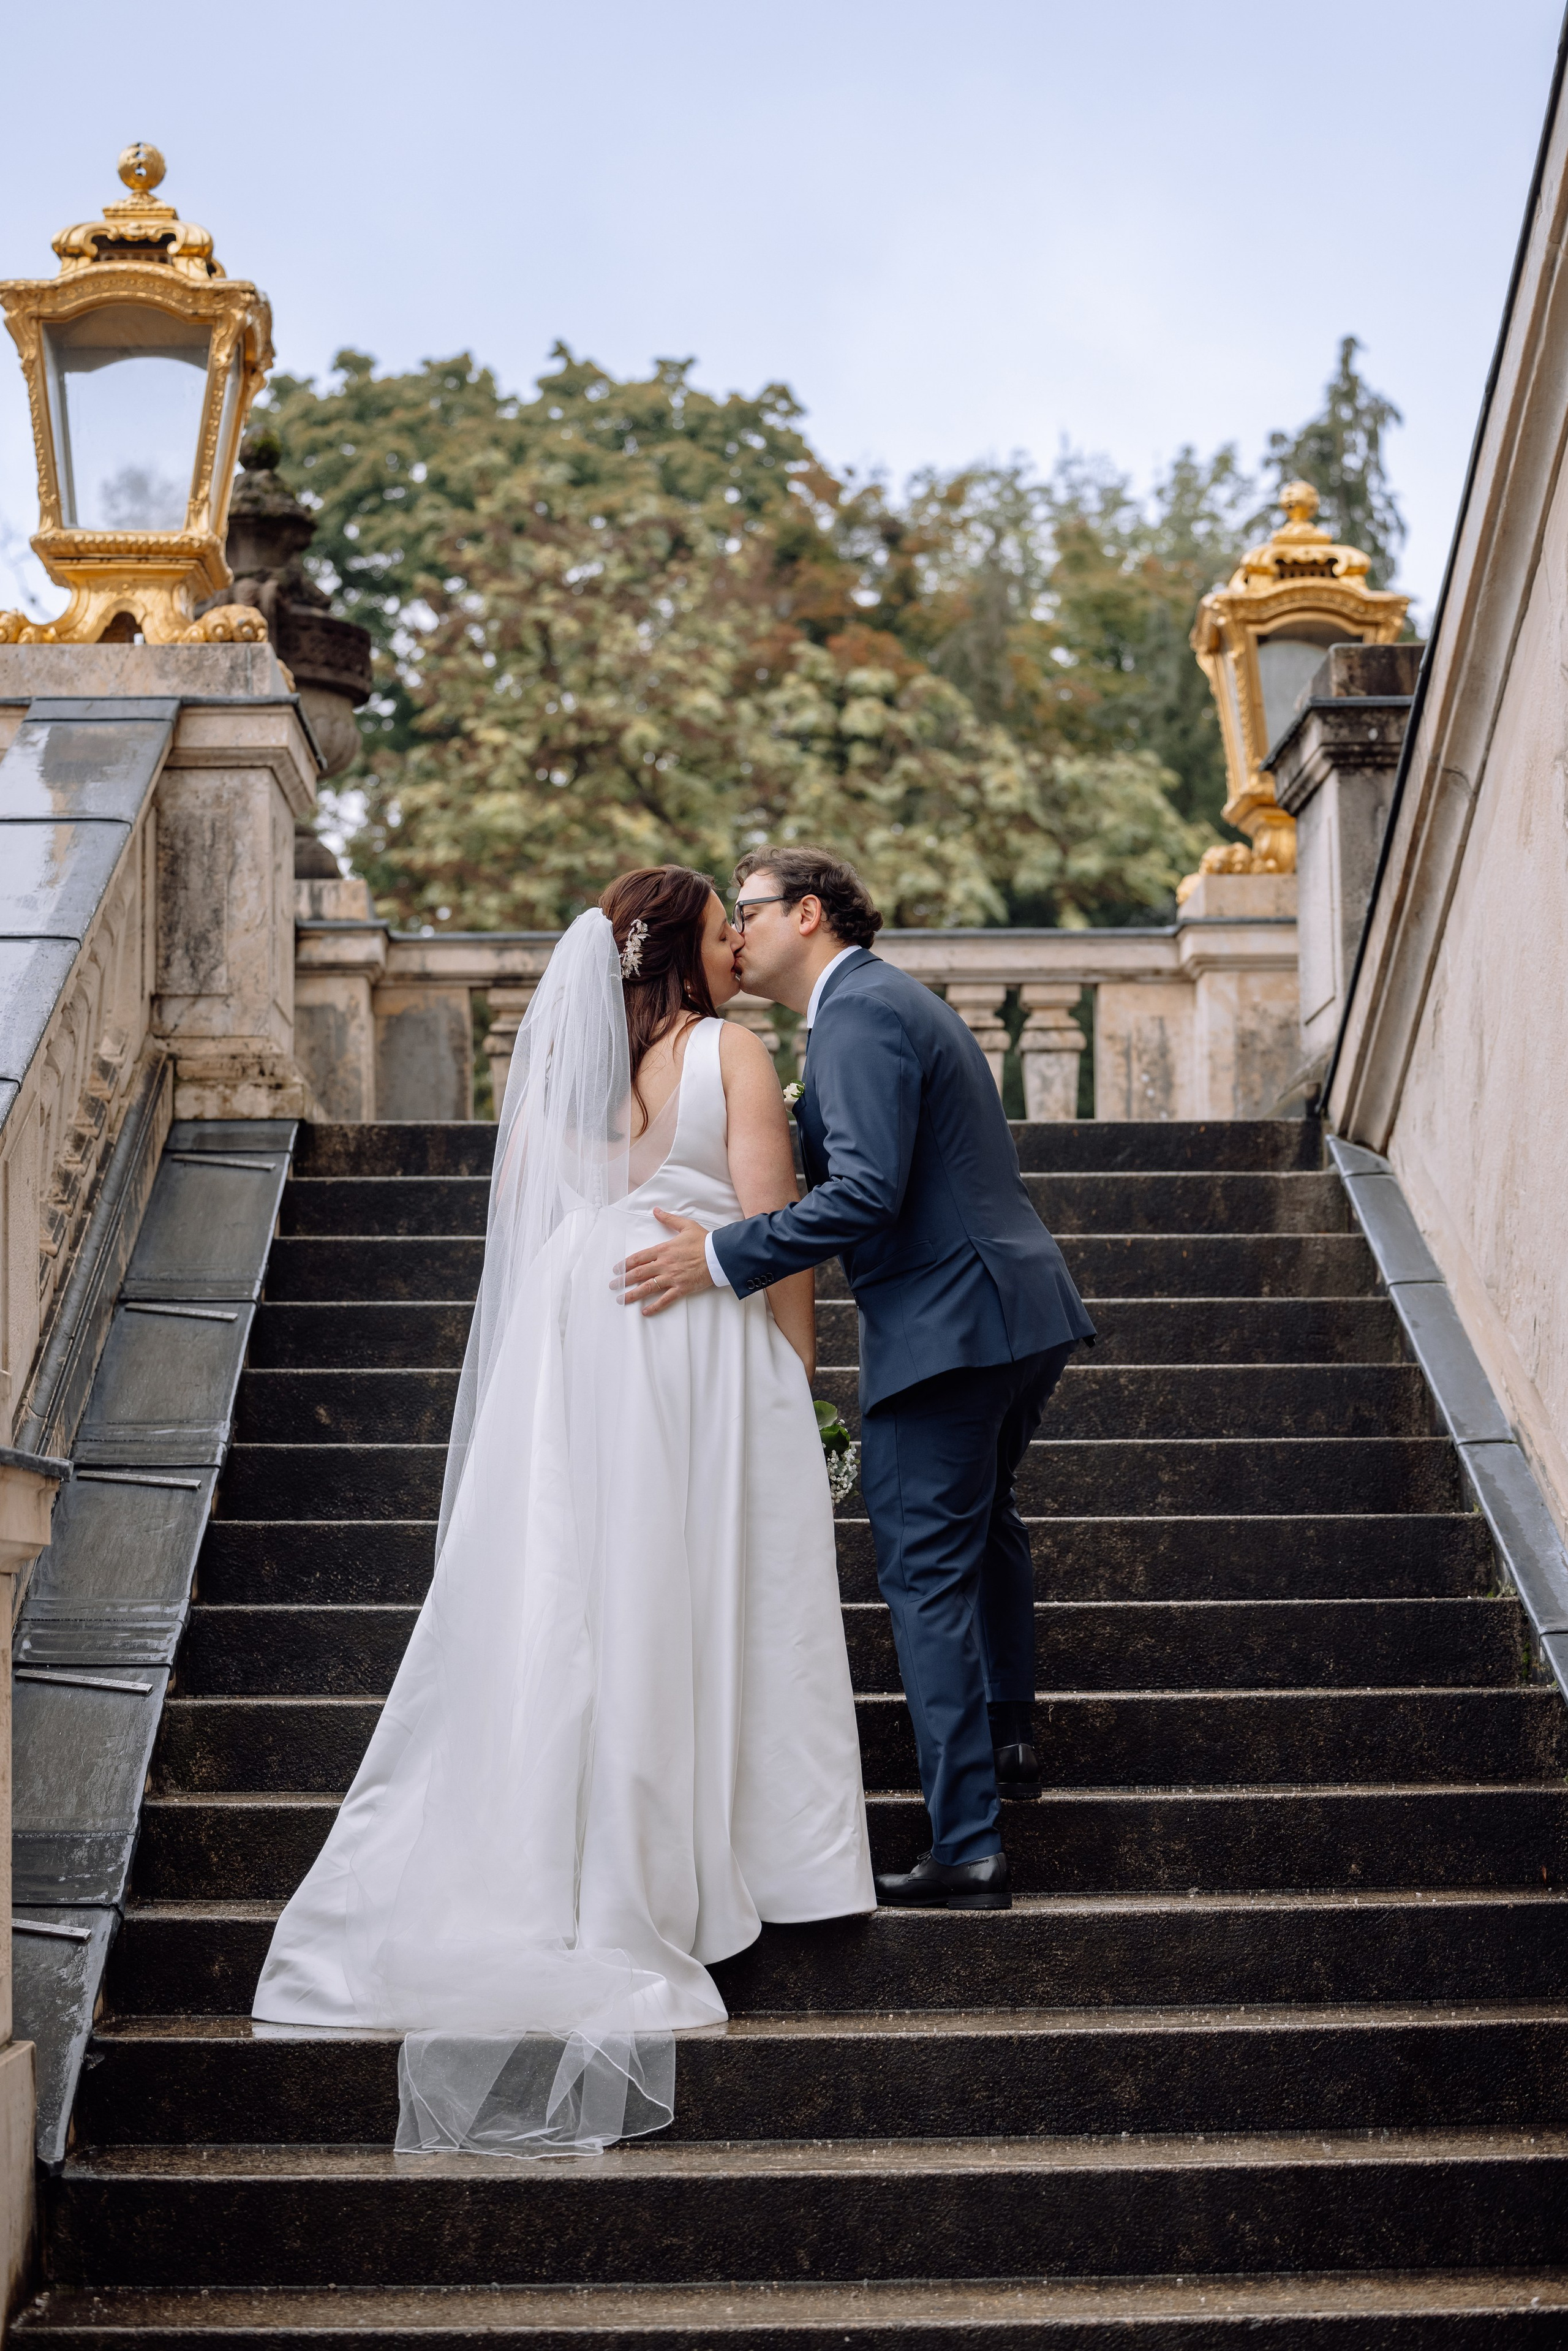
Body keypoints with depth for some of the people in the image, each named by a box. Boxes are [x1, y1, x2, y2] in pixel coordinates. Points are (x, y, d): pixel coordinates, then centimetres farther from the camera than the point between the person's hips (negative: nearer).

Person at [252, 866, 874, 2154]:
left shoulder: (560, 1058, 8)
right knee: (689, 1600, 2)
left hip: (571, 1340, 4)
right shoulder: (730, 1053, -5)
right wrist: (798, 1372, -1)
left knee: (569, 1598, 8)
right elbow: (771, 1226, -8)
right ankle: (666, 1863, 7)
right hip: (700, 1345, -4)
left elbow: (524, 1215, 11)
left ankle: (554, 1849, 12)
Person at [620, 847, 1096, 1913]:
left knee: (930, 1577, -5)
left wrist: (720, 1256, -22)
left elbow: (866, 1192, -24)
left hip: (944, 1325, -10)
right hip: (1024, 1309, 10)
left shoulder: (860, 1014, -13)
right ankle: (1009, 1738, 43)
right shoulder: (900, 1002, 20)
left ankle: (967, 1847, -4)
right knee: (984, 1520, 30)